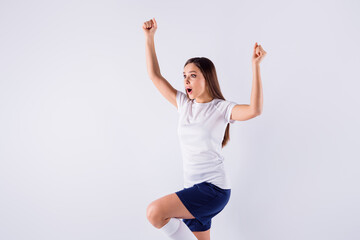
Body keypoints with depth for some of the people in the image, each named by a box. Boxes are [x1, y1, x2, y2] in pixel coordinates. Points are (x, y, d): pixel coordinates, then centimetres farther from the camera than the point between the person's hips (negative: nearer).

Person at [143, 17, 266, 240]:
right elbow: (155, 75, 10)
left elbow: (255, 109, -27)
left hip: (214, 188, -7)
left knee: (155, 212, -23)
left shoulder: (221, 108, -8)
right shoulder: (183, 103, 9)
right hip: (195, 189, 7)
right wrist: (149, 37, 6)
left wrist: (255, 65, -30)